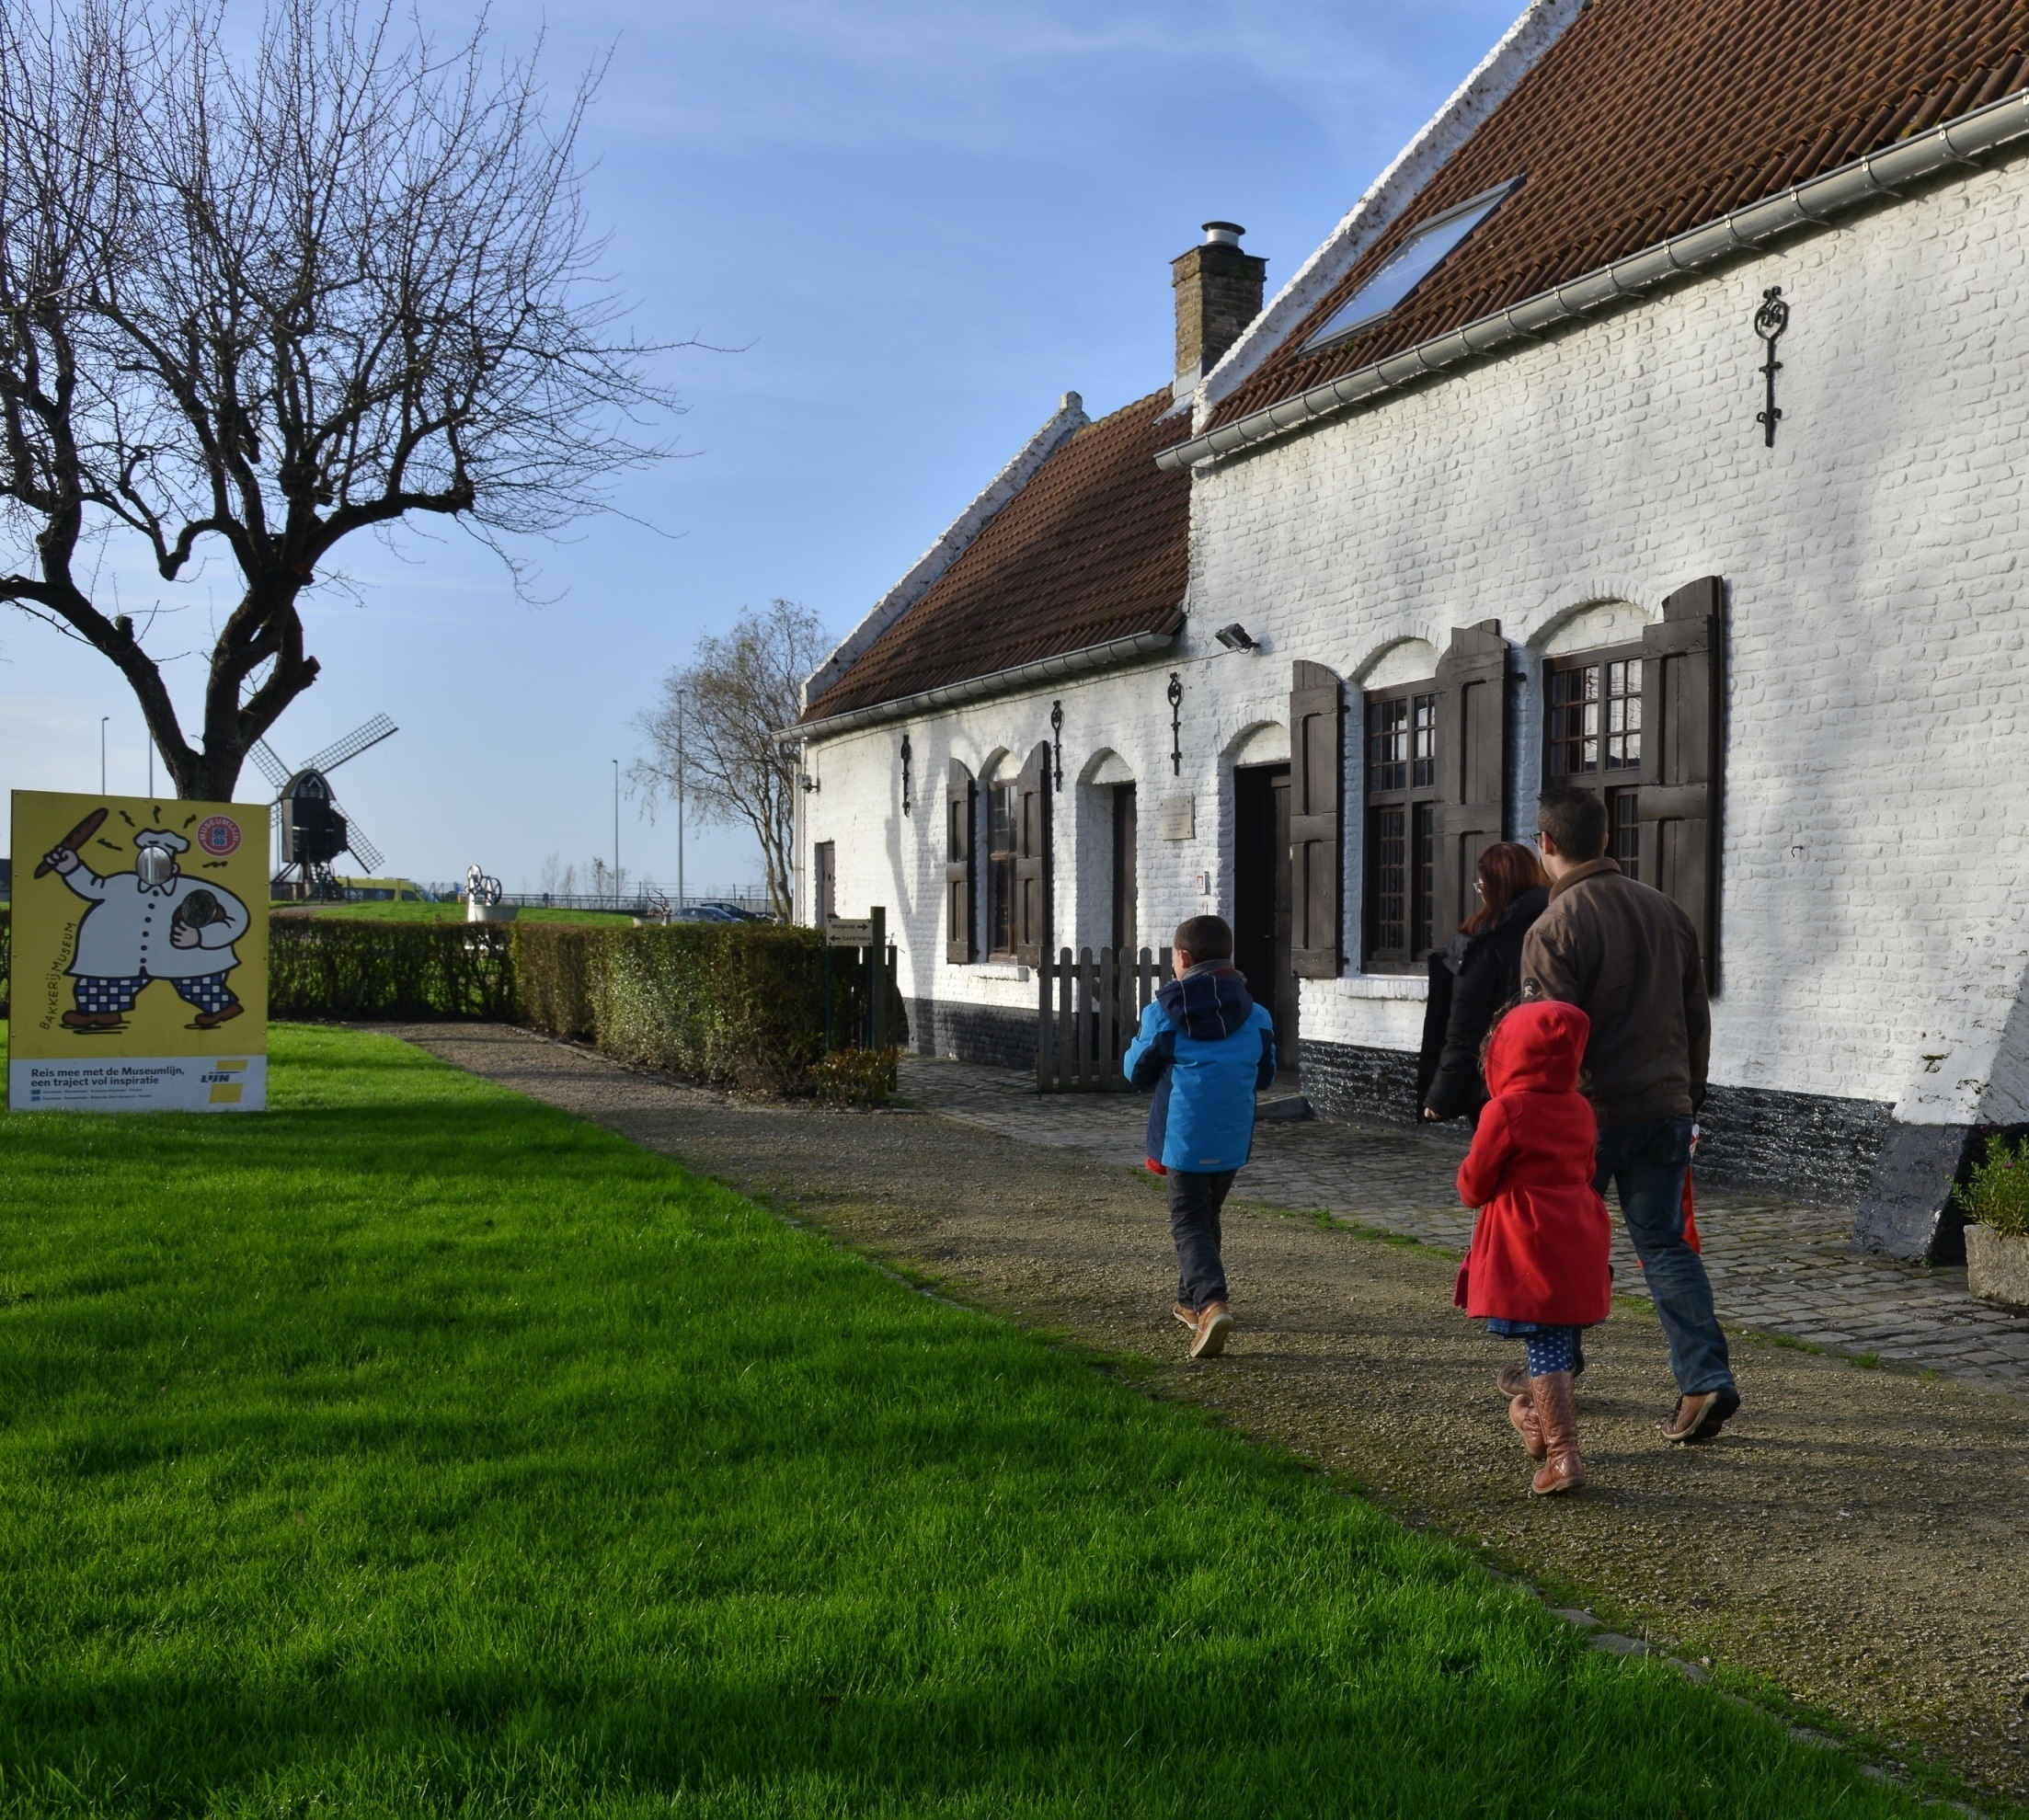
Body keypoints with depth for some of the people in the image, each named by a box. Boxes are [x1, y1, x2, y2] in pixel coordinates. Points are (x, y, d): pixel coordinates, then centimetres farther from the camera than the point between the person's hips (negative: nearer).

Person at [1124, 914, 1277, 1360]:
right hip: (1232, 1141, 4)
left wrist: (1140, 1041, 20)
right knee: (1207, 1217, 21)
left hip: (1184, 1138, -4)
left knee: (1189, 1224, 0)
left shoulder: (1163, 1014, -9)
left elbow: (1137, 1071, 0)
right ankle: (1191, 1301, 33)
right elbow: (1265, 1075, 11)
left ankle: (1211, 1302, -21)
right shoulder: (1255, 1016, 2)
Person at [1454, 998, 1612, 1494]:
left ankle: (1563, 1455, -9)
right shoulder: (1579, 1109, 6)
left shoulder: (1505, 1111, -16)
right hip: (1578, 1244, 7)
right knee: (1560, 1346, 19)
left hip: (1529, 1247, -7)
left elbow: (1473, 1187, -8)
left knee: (1545, 1351, -5)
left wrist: (1470, 1184, 13)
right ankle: (1542, 1420, 39)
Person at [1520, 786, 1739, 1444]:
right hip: (1665, 1106, 6)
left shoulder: (1556, 926, -15)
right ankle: (1706, 1377, 0)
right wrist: (1689, 1093, 22)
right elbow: (1697, 1013, 14)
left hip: (1586, 1111, -5)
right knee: (1664, 1243, 11)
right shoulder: (1665, 910, 8)